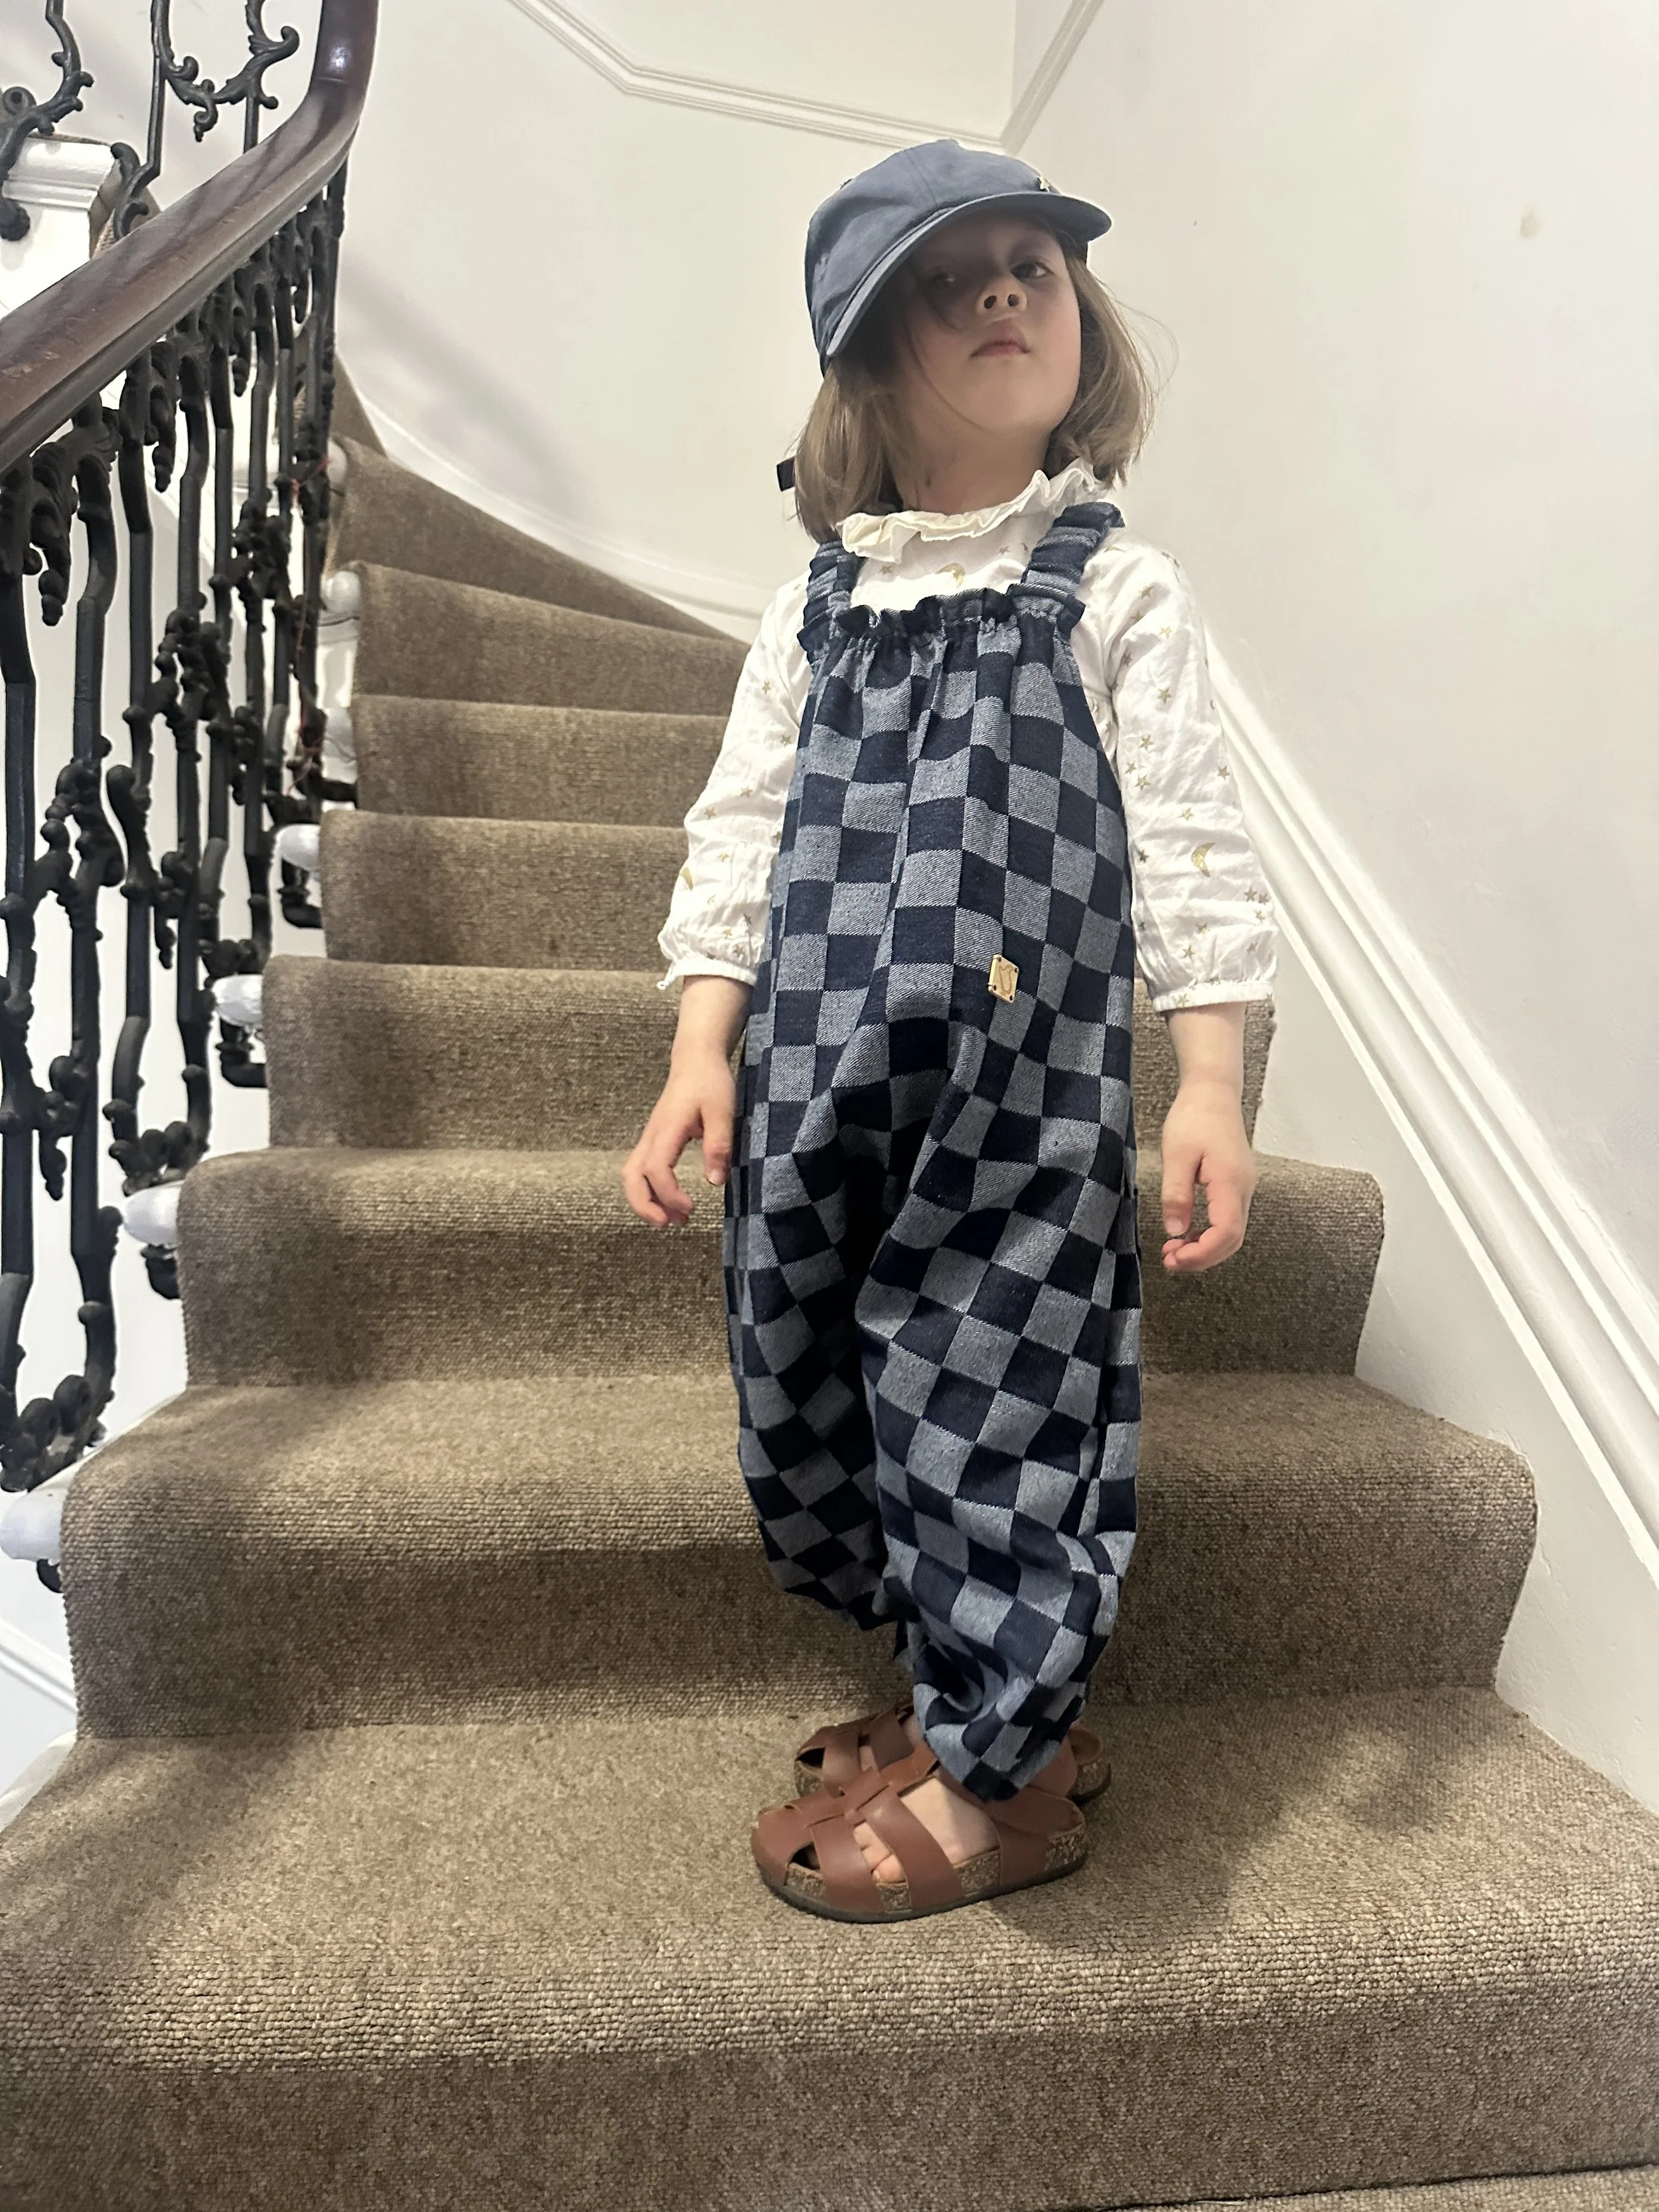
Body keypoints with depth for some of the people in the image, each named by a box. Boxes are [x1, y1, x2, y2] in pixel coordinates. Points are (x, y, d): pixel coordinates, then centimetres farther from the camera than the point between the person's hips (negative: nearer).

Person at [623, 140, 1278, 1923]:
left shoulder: (1115, 592, 4)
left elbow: (1189, 842, -1)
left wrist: (1210, 1082, -8)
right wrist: (701, 1048, 2)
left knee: (983, 1381, -2)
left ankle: (997, 1776, 22)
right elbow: (742, 831, 11)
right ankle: (971, 1692, 34)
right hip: (818, 1093, 5)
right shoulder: (816, 609, 14)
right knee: (813, 1383, 11)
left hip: (1023, 1088, -4)